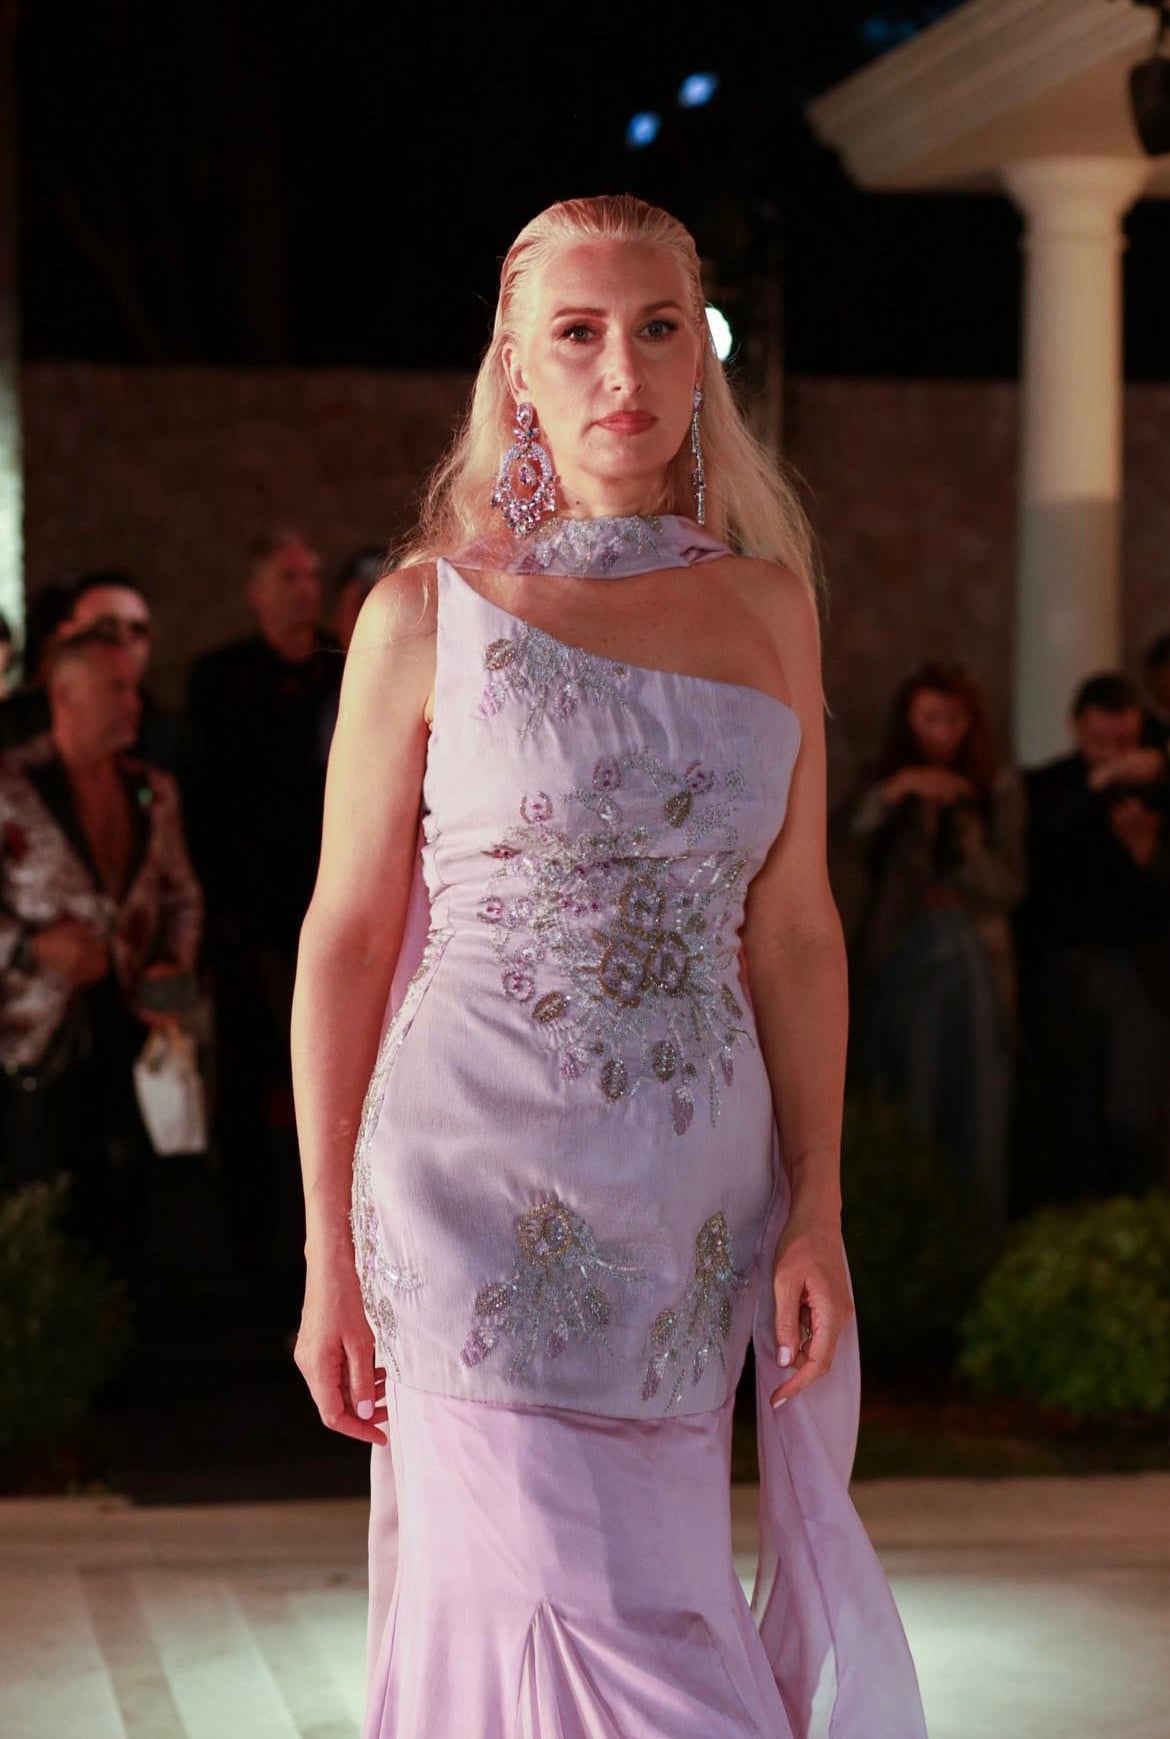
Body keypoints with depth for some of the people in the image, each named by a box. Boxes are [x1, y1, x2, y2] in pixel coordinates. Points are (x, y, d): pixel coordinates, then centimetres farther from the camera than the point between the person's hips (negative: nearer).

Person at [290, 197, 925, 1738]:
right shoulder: (428, 611, -1)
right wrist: (330, 1255, -1)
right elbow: (345, 938, 1)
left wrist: (818, 1206, 1)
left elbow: (796, 927, 9)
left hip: (698, 1196, 4)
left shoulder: (770, 607, 9)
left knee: (649, 1602, 7)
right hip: (483, 1189, -3)